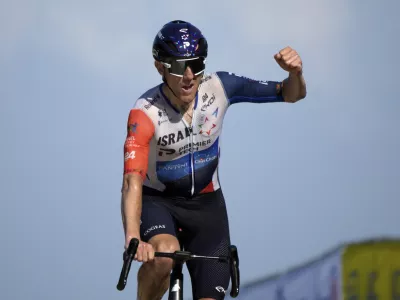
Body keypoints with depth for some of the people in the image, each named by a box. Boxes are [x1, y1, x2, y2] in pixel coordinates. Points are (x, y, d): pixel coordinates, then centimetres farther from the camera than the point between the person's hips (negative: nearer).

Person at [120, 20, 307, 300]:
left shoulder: (218, 88, -18)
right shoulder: (145, 112, -27)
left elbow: (293, 94, -11)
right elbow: (133, 182, -39)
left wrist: (295, 72, -35)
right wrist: (133, 238, -55)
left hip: (206, 203, 3)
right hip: (157, 200, -3)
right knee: (163, 255, -35)